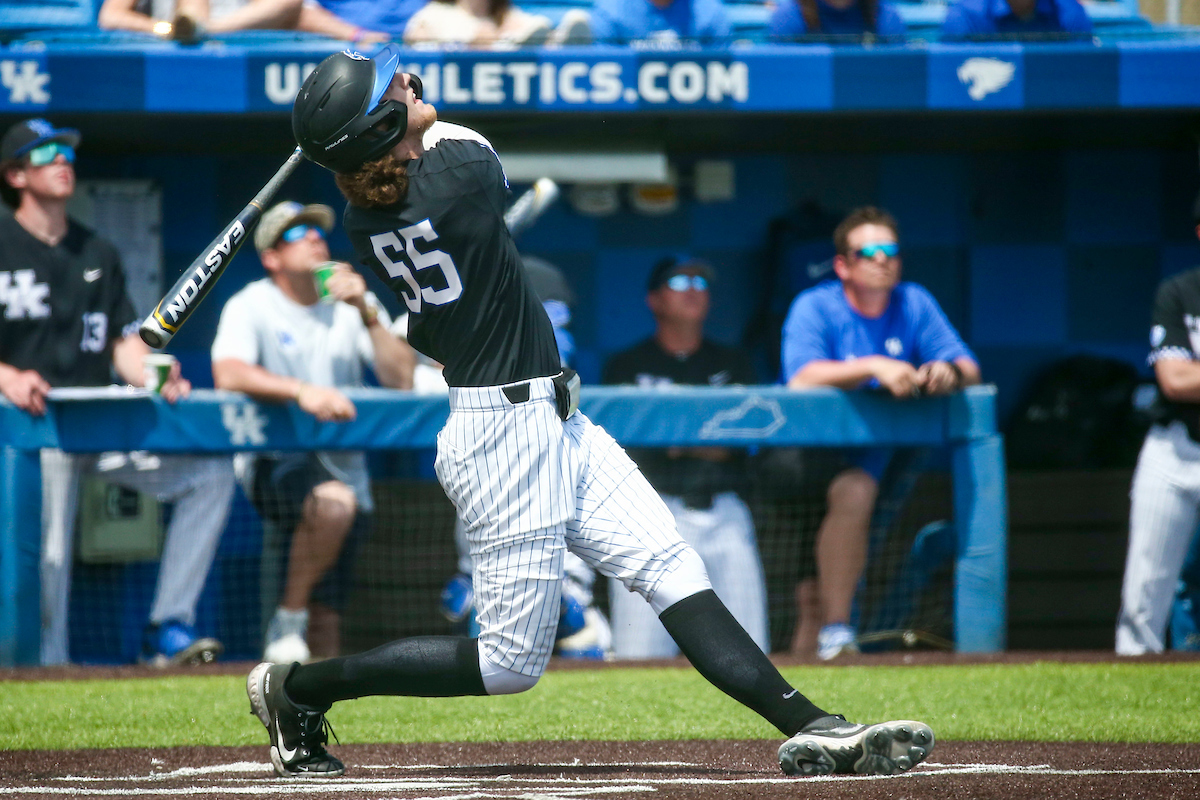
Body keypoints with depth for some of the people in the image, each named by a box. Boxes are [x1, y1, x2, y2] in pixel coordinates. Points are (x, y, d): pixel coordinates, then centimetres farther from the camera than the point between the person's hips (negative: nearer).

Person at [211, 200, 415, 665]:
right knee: (334, 501, -37)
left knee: (327, 621, -5)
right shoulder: (251, 307, -2)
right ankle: (288, 625, -19)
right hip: (276, 464, -4)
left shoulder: (352, 304, 10)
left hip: (344, 465, 4)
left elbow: (401, 380, -3)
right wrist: (301, 390, -37)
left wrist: (366, 313, -15)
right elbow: (228, 374, -23)